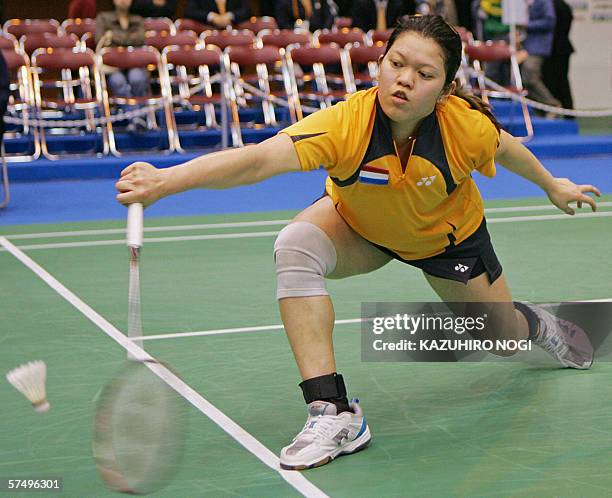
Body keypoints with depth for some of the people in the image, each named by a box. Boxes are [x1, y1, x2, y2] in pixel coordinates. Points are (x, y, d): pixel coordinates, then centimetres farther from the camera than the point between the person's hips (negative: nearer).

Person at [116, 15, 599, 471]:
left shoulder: (467, 126, -34)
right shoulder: (345, 123, -41)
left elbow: (506, 148, -8)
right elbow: (256, 160, -56)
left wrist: (553, 186, 10)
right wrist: (166, 180, -71)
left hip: (447, 234, 1)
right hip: (358, 226, -1)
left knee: (505, 340, 12)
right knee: (295, 247, -33)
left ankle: (539, 323, 55)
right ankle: (333, 411, -29)